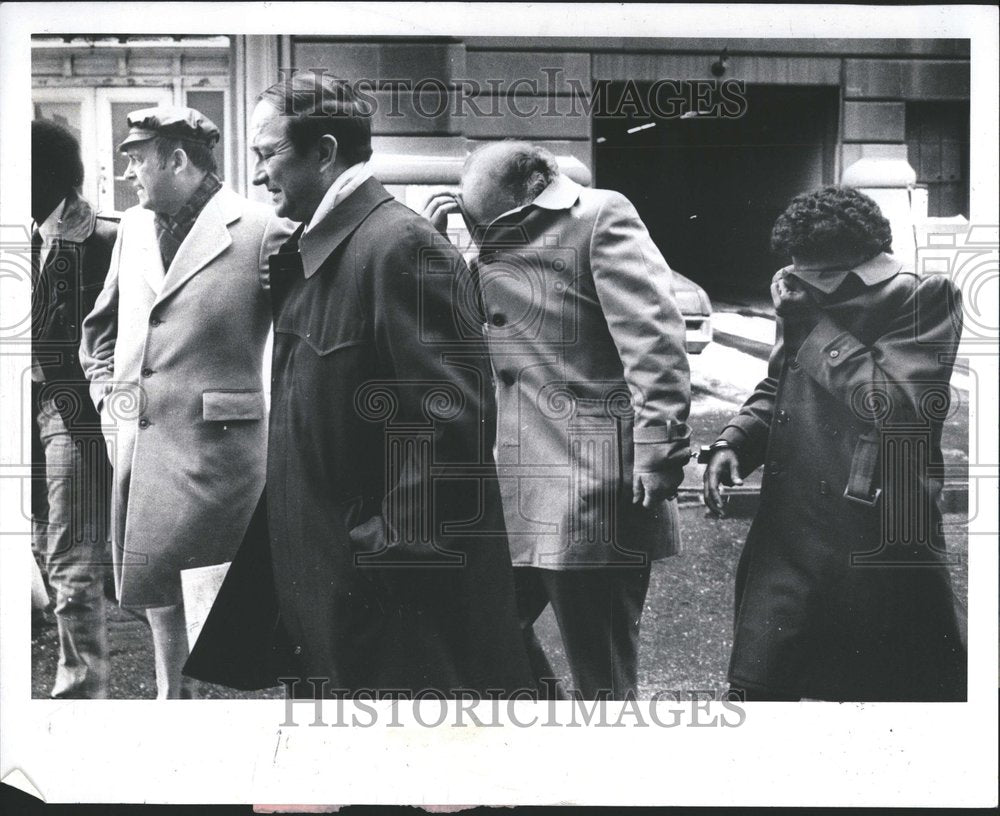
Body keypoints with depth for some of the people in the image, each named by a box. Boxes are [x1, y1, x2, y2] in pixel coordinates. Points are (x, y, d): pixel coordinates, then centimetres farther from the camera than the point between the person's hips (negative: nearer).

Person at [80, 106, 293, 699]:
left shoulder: (261, 230, -10)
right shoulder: (134, 227, 12)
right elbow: (101, 325, 24)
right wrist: (106, 393, 14)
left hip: (212, 443, -7)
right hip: (137, 437, 7)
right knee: (154, 582, 15)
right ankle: (171, 692, 30)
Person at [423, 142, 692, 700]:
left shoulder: (602, 216, -7)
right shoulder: (502, 246, 18)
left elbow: (654, 337, -15)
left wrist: (659, 454, -21)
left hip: (591, 494, -8)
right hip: (519, 488, 8)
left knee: (604, 680, 1)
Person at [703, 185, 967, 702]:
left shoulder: (924, 300, -7)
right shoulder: (804, 305, 10)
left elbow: (900, 406, -22)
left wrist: (814, 324, -14)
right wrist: (732, 443, 4)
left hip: (877, 541, -5)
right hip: (787, 538, 5)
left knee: (911, 693, 9)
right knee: (760, 686, 1)